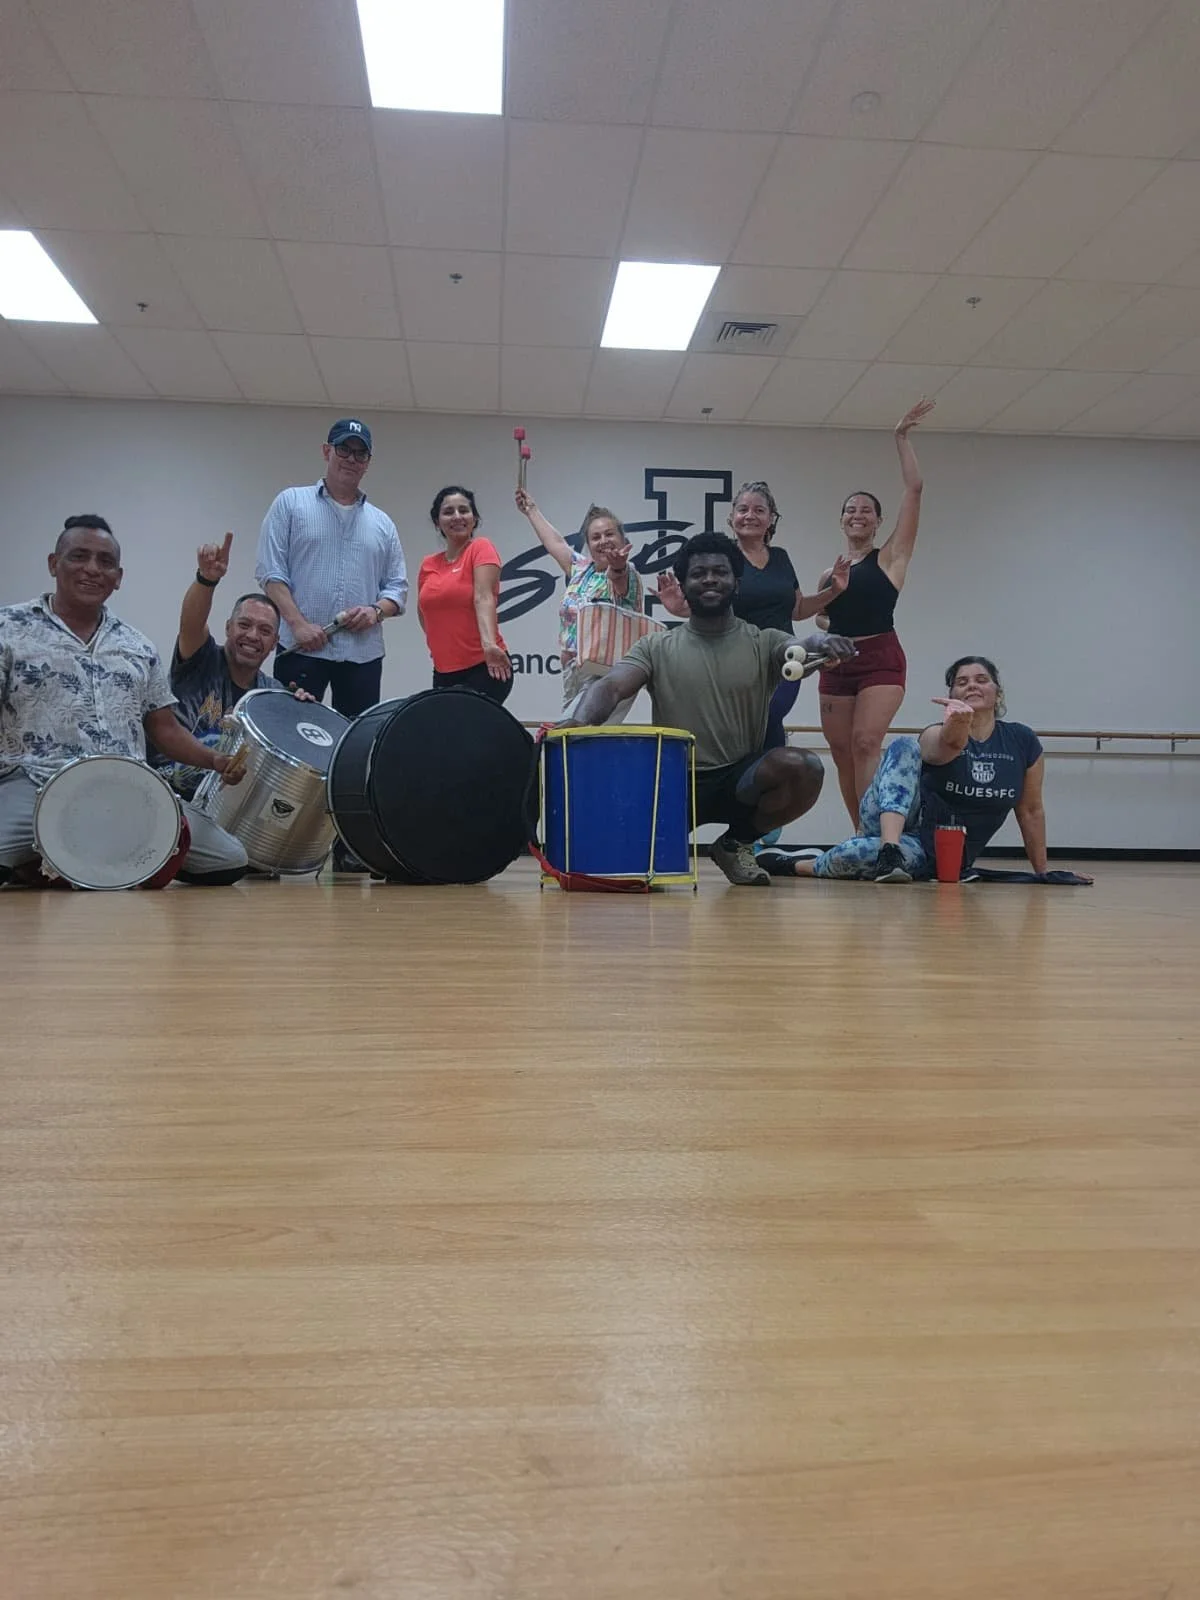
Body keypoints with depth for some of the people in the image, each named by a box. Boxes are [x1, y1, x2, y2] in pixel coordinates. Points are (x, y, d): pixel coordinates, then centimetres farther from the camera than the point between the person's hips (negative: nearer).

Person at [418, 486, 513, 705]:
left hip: (483, 668, -5)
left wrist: (488, 643, -33)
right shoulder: (428, 564, 11)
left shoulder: (481, 549, -3)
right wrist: (441, 642, 11)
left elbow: (483, 598, -19)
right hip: (444, 673, 6)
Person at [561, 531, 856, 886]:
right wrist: (581, 720, -33)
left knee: (803, 768, -29)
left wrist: (818, 643, -44)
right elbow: (612, 686, -9)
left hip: (742, 780, 1)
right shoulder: (656, 648, 5)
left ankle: (736, 843, 1)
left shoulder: (764, 643, 3)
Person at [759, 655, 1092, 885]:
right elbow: (952, 743, -33)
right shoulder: (937, 737, -6)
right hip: (894, 822, 0)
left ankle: (796, 865, -11)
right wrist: (957, 725, -57)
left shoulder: (1024, 742, 1)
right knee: (904, 745, -30)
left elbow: (1031, 811, 9)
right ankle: (889, 849, -44)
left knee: (861, 854, -36)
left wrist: (1042, 871, 13)